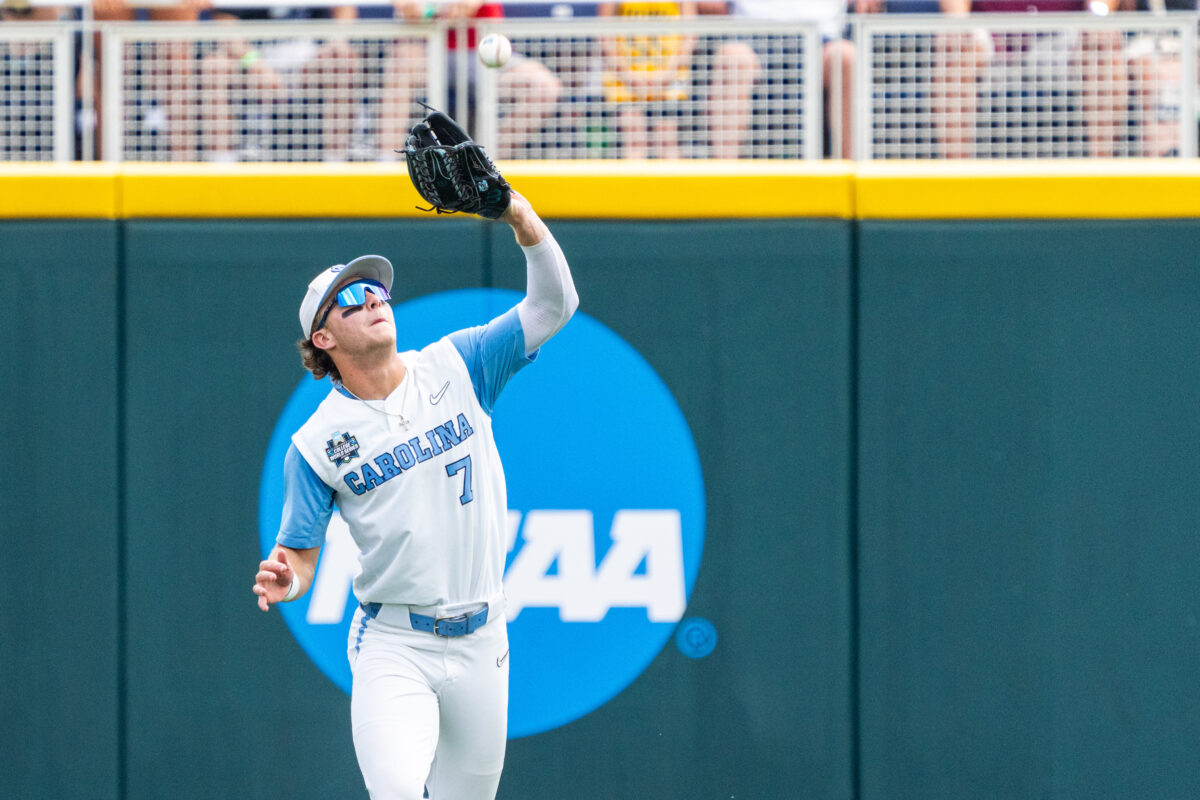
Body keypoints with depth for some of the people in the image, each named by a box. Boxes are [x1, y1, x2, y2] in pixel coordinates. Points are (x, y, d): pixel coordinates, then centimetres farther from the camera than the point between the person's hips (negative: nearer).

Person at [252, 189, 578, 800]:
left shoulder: (455, 368, 3)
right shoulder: (317, 441, -3)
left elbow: (553, 306, -4)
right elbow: (298, 557, -1)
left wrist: (522, 219, -20)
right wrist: (283, 582, -26)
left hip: (480, 643, 3)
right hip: (393, 643, -3)